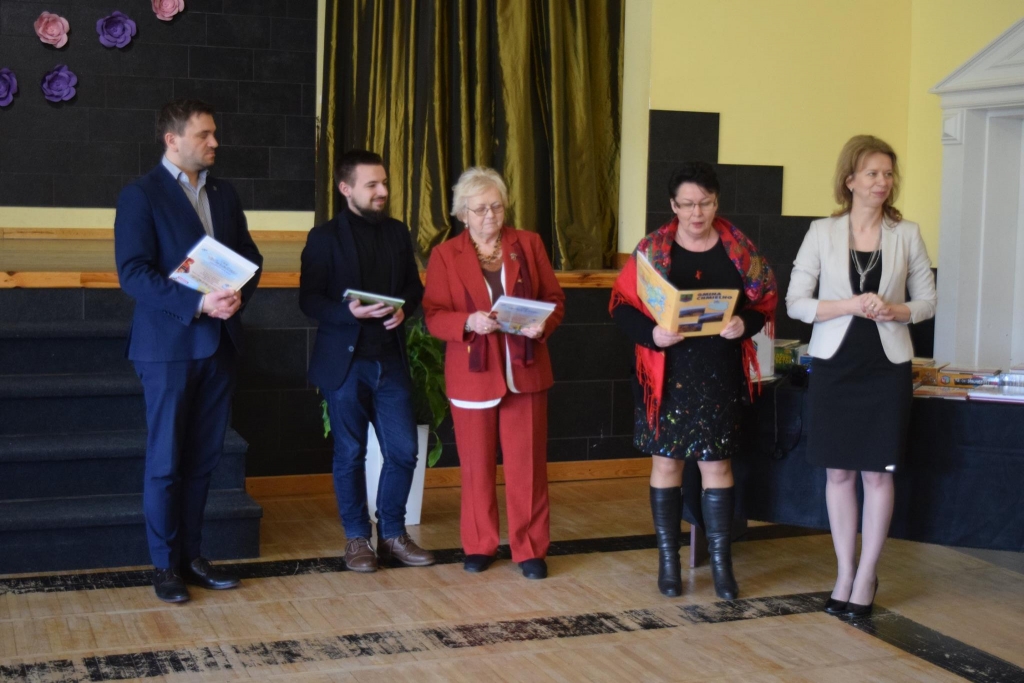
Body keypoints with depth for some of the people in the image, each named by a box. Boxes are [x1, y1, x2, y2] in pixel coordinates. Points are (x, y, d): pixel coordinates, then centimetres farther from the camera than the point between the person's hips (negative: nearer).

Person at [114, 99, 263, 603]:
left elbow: (249, 257, 14)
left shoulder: (224, 193, 13)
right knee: (165, 461, 2)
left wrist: (239, 294, -8)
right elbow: (133, 273, -14)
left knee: (203, 458, 10)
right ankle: (165, 565, 11)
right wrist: (197, 303, -22)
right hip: (169, 346, -5)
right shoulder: (140, 195, -6)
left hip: (220, 343, 6)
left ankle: (191, 556, 20)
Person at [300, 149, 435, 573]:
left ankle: (392, 534, 20)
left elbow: (415, 286, 13)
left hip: (391, 361, 4)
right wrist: (349, 311, -24)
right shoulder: (325, 238, -4)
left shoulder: (398, 233, 10)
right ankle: (357, 538, 19)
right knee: (350, 455, 6)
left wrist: (404, 308, -8)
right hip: (345, 362, -4)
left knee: (403, 451, 4)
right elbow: (309, 300, -8)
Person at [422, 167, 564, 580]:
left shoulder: (529, 244, 6)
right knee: (476, 466, 8)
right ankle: (479, 546, 22)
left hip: (525, 373, 1)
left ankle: (530, 549, 12)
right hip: (472, 375, -1)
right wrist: (468, 322, -23)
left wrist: (543, 324, -14)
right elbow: (433, 316, -4)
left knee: (527, 465, 2)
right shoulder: (445, 255, 1)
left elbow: (554, 299, 7)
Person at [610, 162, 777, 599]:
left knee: (717, 464, 4)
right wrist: (650, 334, -20)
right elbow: (622, 305, -2)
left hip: (719, 377, 0)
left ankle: (721, 562, 13)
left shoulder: (739, 248, 2)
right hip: (666, 374, 0)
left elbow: (766, 301, 5)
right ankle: (668, 560, 17)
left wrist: (745, 325, -16)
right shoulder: (652, 249, -1)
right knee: (666, 462, 6)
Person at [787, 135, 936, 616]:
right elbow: (795, 303, -3)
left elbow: (927, 300, 9)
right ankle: (845, 572, 18)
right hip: (835, 364, 0)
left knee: (877, 472, 2)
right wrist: (852, 305, -16)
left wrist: (896, 311, -12)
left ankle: (866, 576, 13)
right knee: (838, 472, 5)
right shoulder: (822, 233, 0)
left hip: (886, 366, 0)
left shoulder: (906, 234, 3)